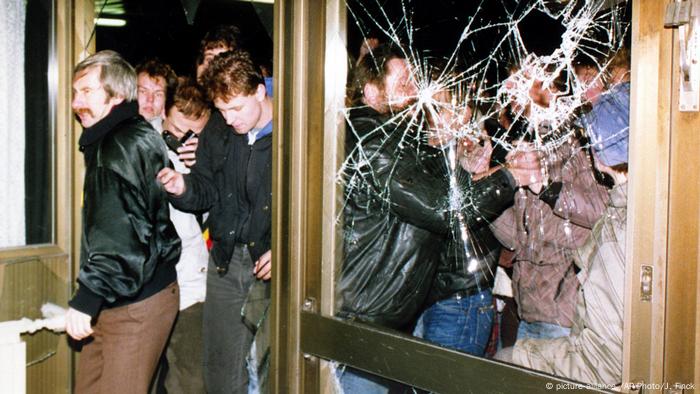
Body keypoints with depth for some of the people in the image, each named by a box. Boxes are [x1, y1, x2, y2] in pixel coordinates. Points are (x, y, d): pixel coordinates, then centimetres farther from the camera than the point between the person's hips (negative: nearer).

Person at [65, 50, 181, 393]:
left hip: (136, 303, -10)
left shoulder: (128, 144, -16)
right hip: (112, 301, 10)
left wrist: (86, 299, -23)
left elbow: (122, 233, -24)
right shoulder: (107, 140, 16)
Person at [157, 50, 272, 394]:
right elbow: (206, 193, 16)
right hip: (226, 260, 5)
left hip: (272, 263, -5)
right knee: (220, 366, 11)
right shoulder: (216, 136, 9)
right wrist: (183, 188, -6)